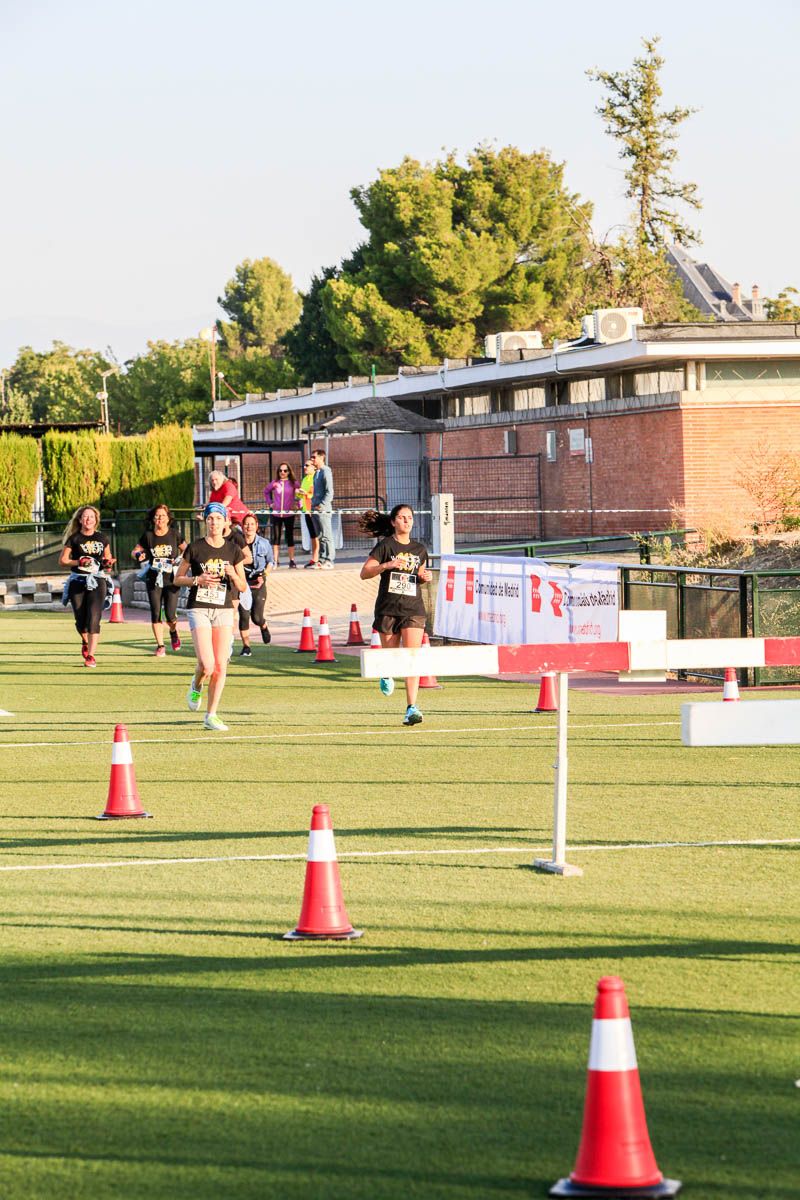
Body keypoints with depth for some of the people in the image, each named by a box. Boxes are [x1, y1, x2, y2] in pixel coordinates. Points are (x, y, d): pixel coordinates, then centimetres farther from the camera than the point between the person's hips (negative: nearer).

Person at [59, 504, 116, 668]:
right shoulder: (74, 538, 3)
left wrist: (108, 563, -2)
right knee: (80, 620, 3)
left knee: (93, 618, -13)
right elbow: (62, 560, 1)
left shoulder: (102, 538, 10)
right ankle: (85, 642, 37)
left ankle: (91, 655, -12)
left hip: (97, 582, 0)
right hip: (78, 581, 0)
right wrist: (79, 562, -14)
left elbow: (108, 557, 21)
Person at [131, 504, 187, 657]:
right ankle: (160, 645, 10)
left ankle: (173, 631, 28)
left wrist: (180, 558, -12)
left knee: (170, 614, -6)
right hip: (154, 579, 1)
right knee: (155, 613, -2)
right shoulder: (148, 535, 1)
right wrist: (138, 555, -14)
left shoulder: (174, 534, -1)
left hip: (171, 579, -1)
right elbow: (134, 551, 9)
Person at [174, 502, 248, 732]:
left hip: (224, 609, 3)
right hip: (199, 608, -3)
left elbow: (243, 587, 7)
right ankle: (196, 686, 20)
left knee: (221, 666, -2)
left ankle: (211, 715, 8)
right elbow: (178, 579, 5)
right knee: (207, 664, -15)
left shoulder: (233, 550, 5)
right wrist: (198, 580, -13)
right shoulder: (195, 548, -2)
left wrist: (233, 575, -14)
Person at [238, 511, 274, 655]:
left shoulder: (264, 544, -2)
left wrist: (264, 576, -2)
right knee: (244, 615, -8)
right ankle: (246, 646, 3)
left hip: (258, 583, 0)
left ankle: (264, 627, 36)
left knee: (257, 617, -2)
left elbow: (270, 562, 11)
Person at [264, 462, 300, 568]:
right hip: (276, 514, 1)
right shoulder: (275, 483, 4)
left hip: (289, 514, -1)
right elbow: (266, 491, 19)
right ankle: (275, 561, 8)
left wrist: (297, 505, -4)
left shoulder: (293, 483, 0)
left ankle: (292, 560, 10)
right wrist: (270, 502, 9)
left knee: (289, 536, 5)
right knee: (275, 537, 2)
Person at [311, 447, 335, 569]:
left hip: (323, 509, -9)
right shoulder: (316, 472, 17)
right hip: (316, 509, 9)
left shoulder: (325, 472, -9)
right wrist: (314, 505, 13)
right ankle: (322, 560, 14)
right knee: (320, 536, 10)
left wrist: (321, 505, -19)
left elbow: (329, 492, -15)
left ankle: (329, 561, -7)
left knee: (326, 536, -8)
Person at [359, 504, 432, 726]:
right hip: (388, 609, -2)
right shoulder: (385, 545, -2)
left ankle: (411, 709, -17)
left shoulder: (419, 549, 11)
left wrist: (426, 577, 3)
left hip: (413, 609, 2)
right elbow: (364, 573, -8)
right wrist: (386, 565, -23)